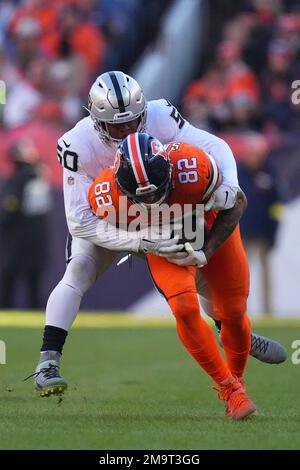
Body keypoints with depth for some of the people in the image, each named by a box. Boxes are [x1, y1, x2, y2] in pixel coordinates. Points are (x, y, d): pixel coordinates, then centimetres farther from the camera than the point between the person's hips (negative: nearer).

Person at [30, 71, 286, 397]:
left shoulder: (159, 119, -31)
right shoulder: (78, 146, -36)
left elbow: (214, 146, -22)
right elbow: (80, 223, -36)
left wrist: (228, 184, -44)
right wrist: (142, 242, -44)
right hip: (102, 221, -3)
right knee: (78, 273, -25)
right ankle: (47, 363, -22)